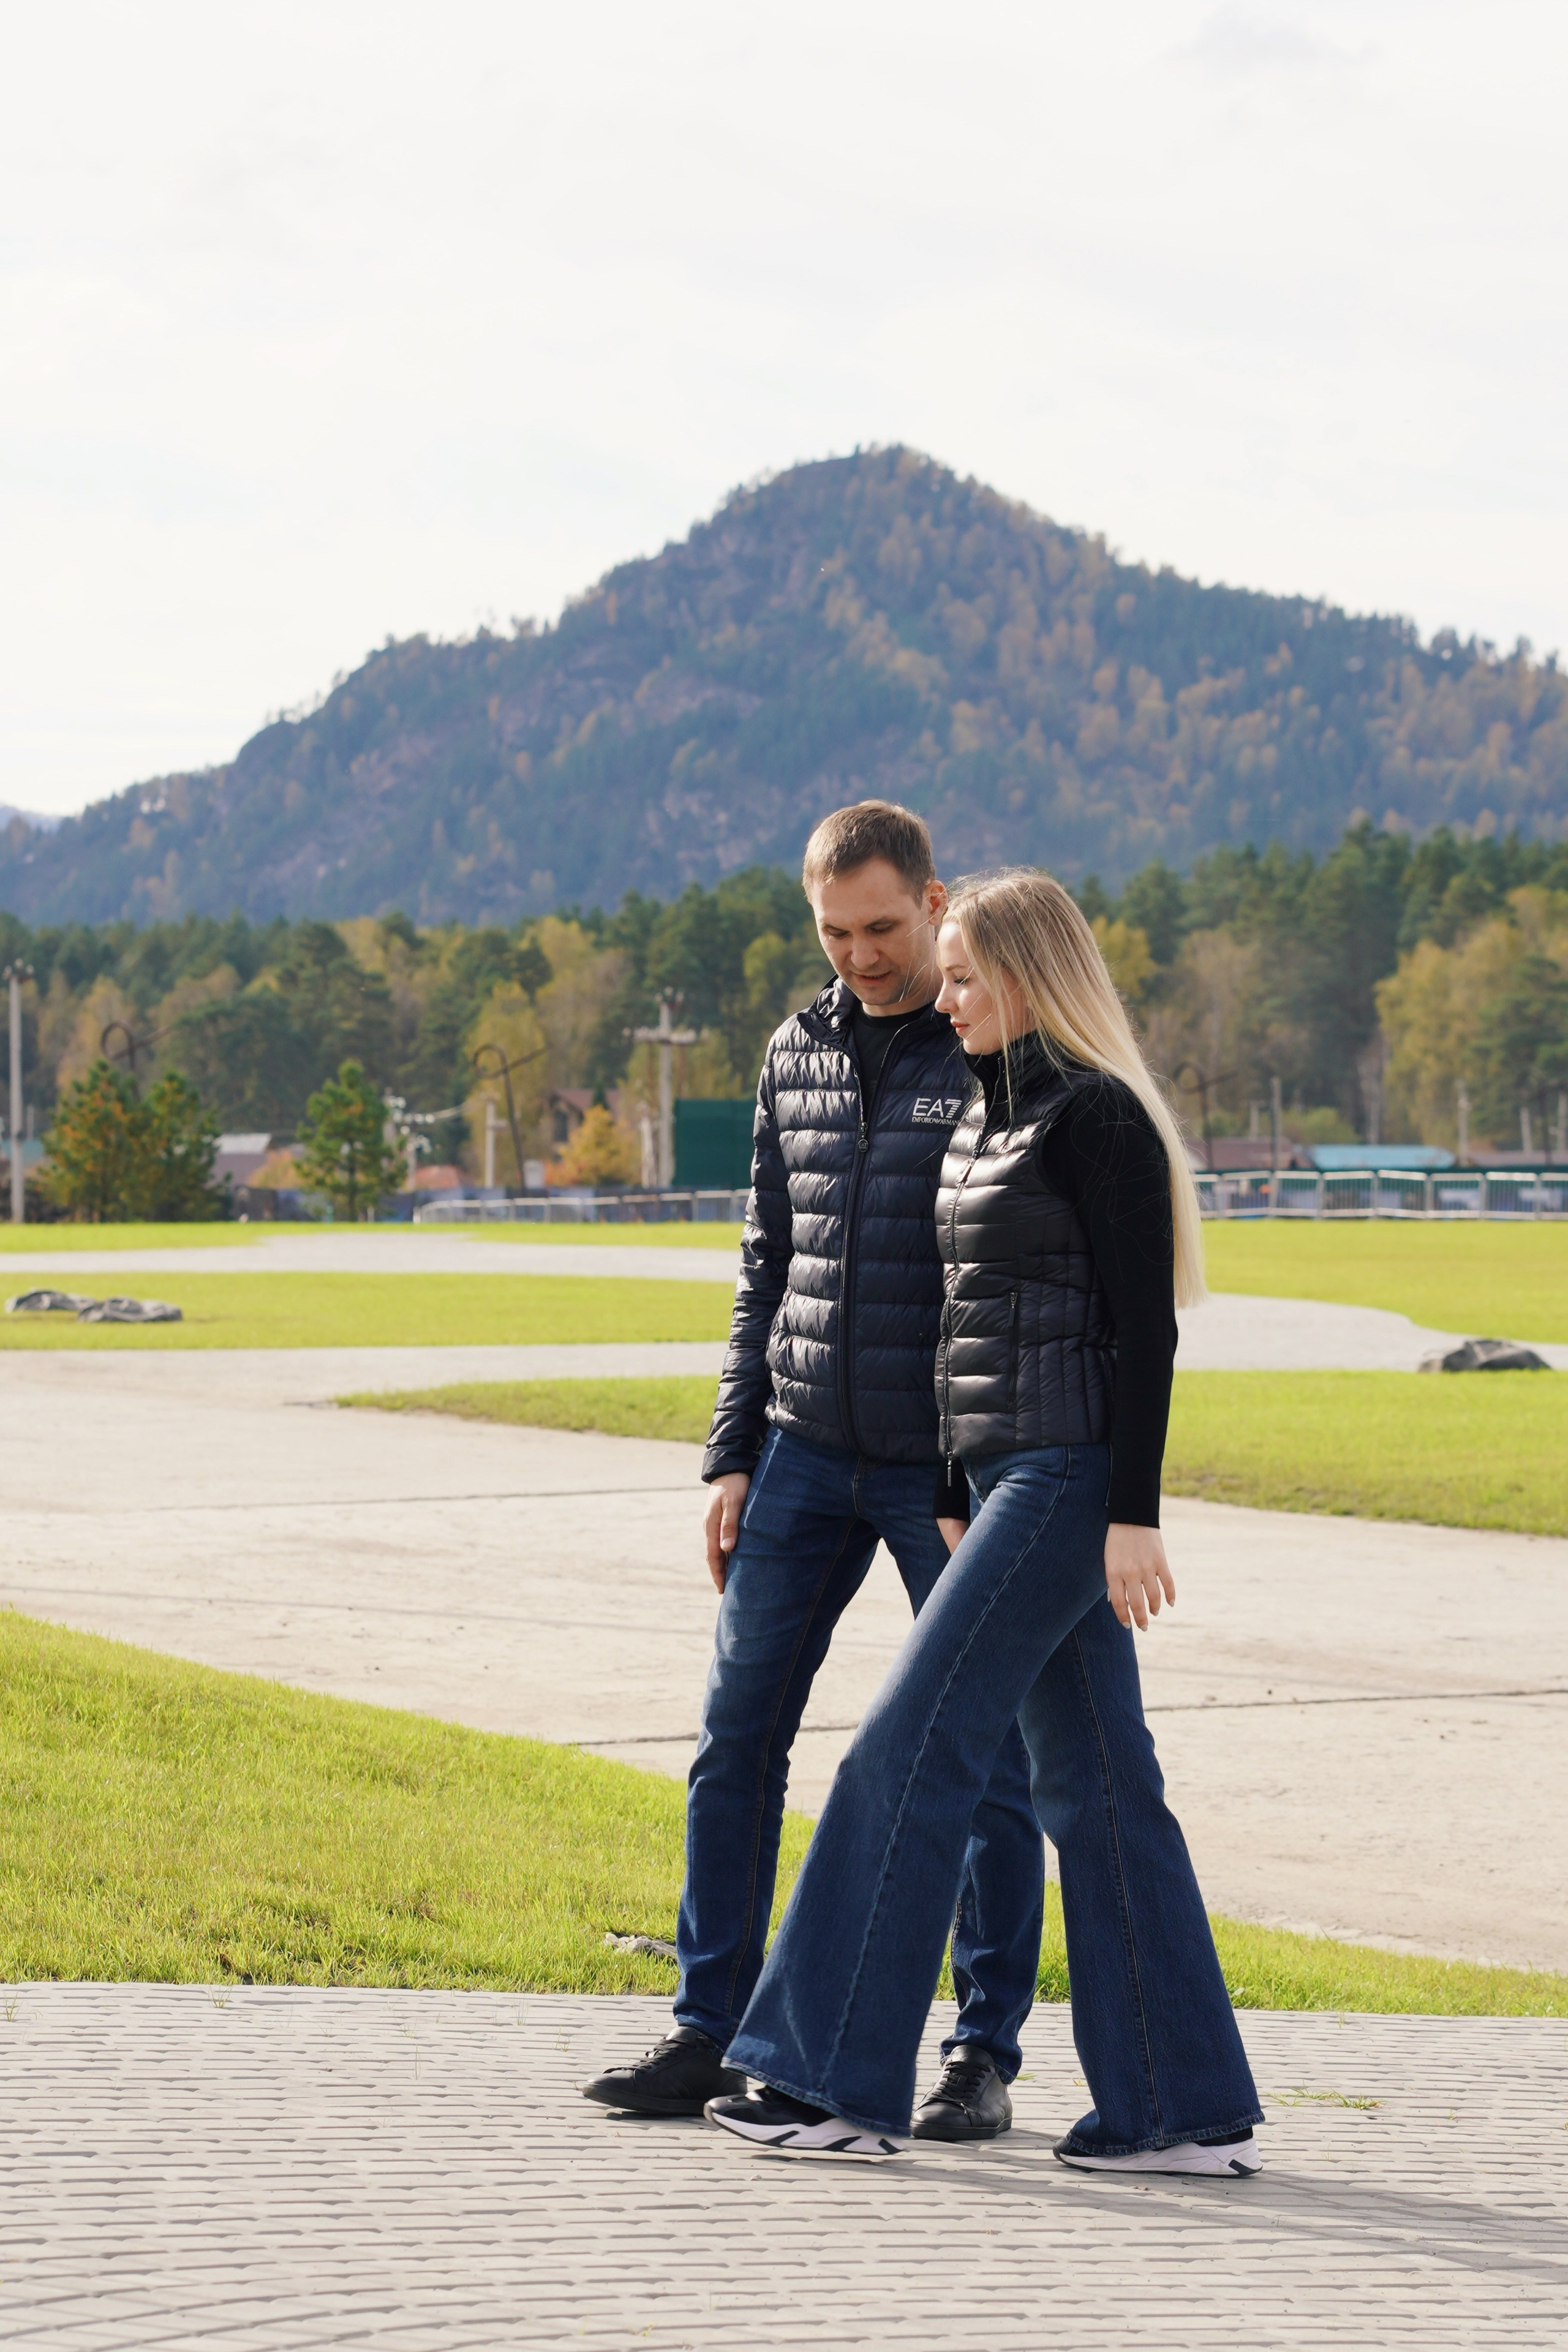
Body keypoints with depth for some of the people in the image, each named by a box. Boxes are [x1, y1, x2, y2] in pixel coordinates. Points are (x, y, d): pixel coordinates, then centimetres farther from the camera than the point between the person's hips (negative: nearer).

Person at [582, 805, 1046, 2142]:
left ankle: (985, 2056, 10)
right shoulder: (798, 1055, 11)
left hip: (952, 1467, -5)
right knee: (736, 1740, 2)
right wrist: (732, 1457, 11)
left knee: (985, 1758, 1)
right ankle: (713, 2034, 10)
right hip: (807, 1453, 5)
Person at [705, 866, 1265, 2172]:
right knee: (1093, 1783, 7)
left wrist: (1133, 1515, -18)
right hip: (1007, 1476, 10)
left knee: (913, 1750, -9)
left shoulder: (1097, 1119, -11)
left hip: (1068, 1477, -10)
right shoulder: (991, 1116, 17)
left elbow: (1143, 1326, -15)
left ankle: (845, 2080, -3)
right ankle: (1190, 2110, 9)